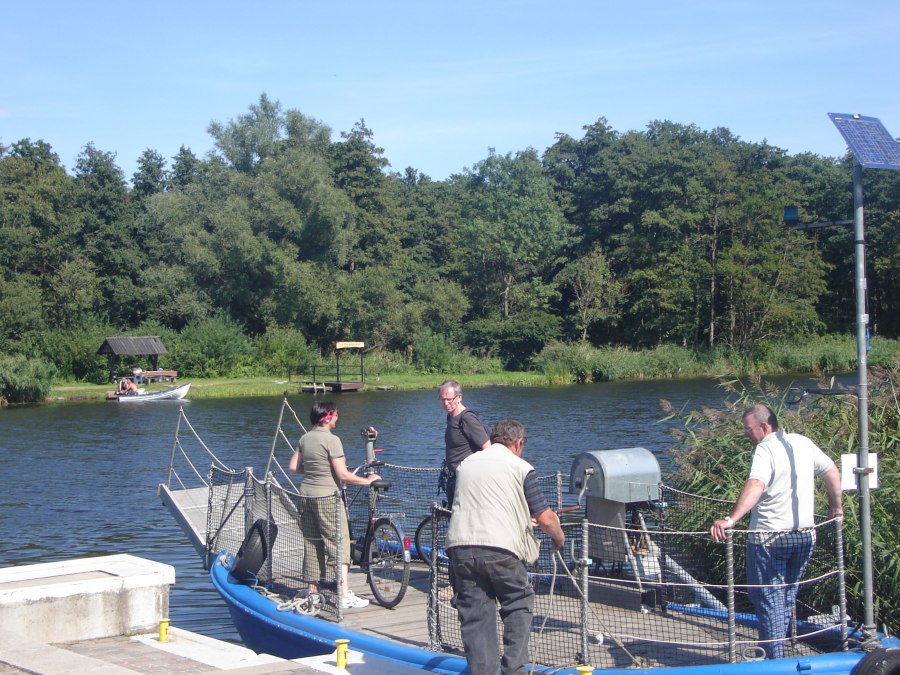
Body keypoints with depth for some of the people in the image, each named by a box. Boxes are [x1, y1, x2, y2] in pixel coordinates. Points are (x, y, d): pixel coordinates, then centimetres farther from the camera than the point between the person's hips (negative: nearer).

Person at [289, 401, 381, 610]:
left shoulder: (305, 438, 7)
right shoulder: (331, 440, -15)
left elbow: (293, 467, 11)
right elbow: (343, 474, -19)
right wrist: (367, 480, -8)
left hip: (307, 496, 7)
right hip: (327, 497, -7)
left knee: (312, 544, 13)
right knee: (339, 544, -4)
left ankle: (312, 590, 18)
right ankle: (345, 595, -9)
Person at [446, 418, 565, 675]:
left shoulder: (466, 463, 20)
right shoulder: (521, 468, 5)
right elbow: (546, 519, 3)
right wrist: (559, 538, 25)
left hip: (460, 545, 4)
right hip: (500, 548, -4)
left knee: (474, 613, 8)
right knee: (519, 605, 13)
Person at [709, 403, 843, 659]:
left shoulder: (765, 449, -15)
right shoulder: (803, 443, 8)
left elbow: (756, 486, -31)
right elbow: (832, 472, 17)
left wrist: (730, 519, -41)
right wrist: (836, 509, 29)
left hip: (769, 538, -7)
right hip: (804, 535, 7)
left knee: (769, 600, 0)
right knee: (787, 597, 18)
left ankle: (775, 659, -1)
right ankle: (775, 646, 24)